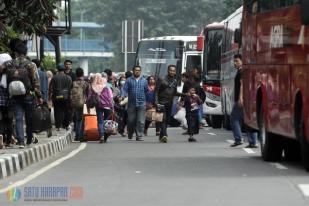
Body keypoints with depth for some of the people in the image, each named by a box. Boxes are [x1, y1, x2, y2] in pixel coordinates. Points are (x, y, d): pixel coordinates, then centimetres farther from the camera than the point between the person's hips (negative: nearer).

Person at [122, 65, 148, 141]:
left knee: (141, 121, -8)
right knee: (131, 121, 7)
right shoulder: (129, 80, 6)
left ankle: (139, 136, -4)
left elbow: (146, 91, 13)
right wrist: (123, 96, -20)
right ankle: (130, 134, 30)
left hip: (141, 103, 0)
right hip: (131, 104, 0)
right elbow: (125, 90, -2)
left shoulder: (144, 80, 11)